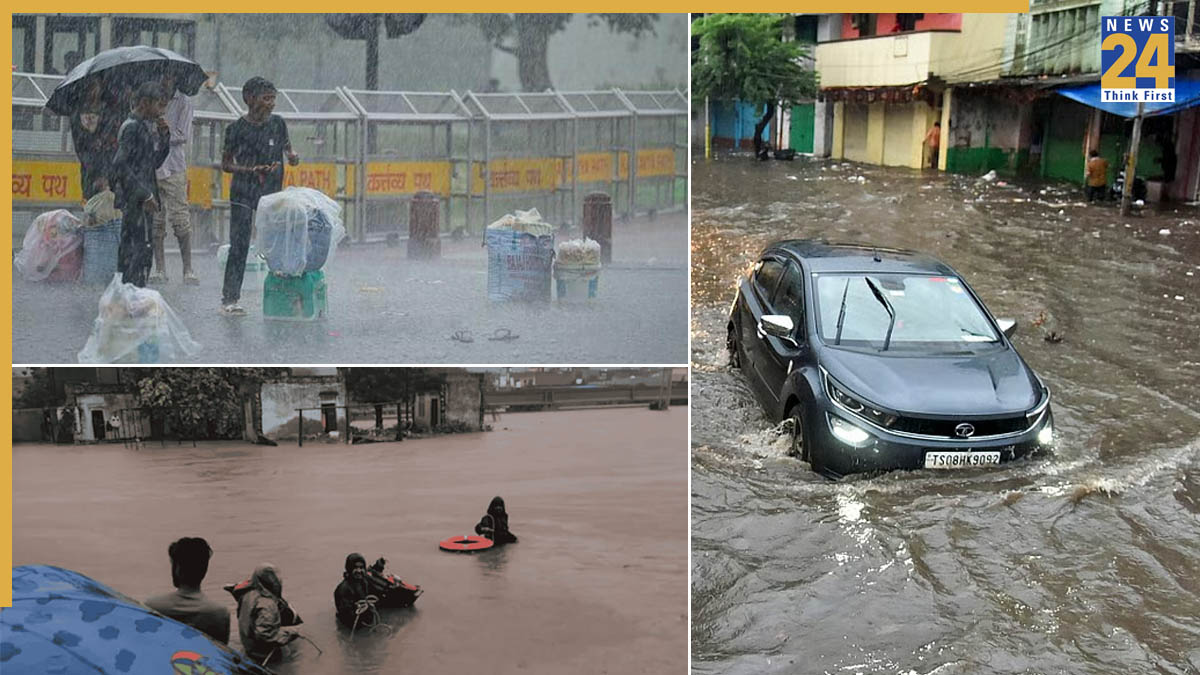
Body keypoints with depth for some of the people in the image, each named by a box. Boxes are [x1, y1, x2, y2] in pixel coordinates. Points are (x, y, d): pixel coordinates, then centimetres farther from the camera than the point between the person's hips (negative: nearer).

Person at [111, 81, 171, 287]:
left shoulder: (147, 126, 16)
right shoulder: (131, 127, -11)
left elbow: (155, 162, 21)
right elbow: (120, 164, -18)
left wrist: (164, 136, 7)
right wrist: (145, 195, -19)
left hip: (141, 199, 9)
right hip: (134, 199, -9)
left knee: (128, 249, 12)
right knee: (140, 249, -12)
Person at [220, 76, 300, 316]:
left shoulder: (278, 123, 5)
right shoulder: (237, 129, -5)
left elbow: (287, 147, 18)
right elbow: (225, 164, 1)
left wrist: (292, 157, -7)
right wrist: (251, 170, -15)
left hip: (271, 193, 3)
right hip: (242, 194, -3)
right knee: (239, 246, -6)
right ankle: (229, 298, 0)